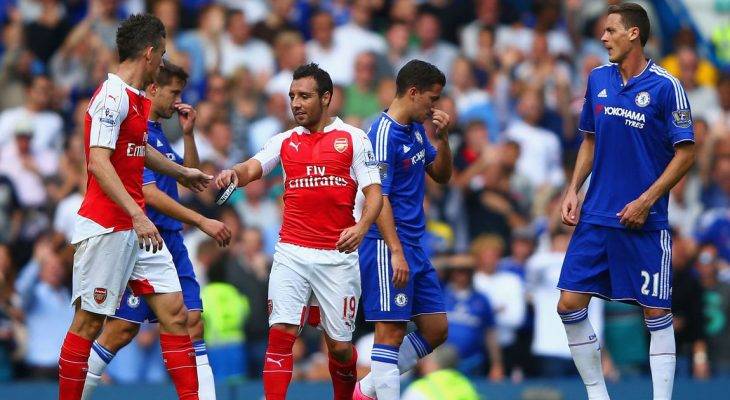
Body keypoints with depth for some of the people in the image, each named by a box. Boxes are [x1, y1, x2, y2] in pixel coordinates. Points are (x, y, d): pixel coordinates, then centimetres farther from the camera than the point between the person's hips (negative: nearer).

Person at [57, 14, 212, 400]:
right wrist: (137, 215, -29)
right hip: (106, 228, -9)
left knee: (174, 312, 3)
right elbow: (98, 162, -23)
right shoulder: (112, 97, -15)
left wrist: (182, 172, 46)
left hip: (137, 229, 9)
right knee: (89, 322, -3)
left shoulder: (137, 99, 14)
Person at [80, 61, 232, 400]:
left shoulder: (157, 132, 17)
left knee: (192, 321, 3)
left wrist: (188, 133, 11)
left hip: (170, 239, 9)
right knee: (122, 329, -8)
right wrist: (202, 222, -19)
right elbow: (150, 195, -20)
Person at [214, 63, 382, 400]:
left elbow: (374, 193, 0)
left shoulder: (354, 139, 4)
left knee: (339, 345, 5)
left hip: (338, 255, -1)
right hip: (292, 253, 1)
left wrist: (361, 227, -20)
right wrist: (234, 173, -27)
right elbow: (251, 169, -3)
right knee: (281, 333, -13)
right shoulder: (284, 141, 12)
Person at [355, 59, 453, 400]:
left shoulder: (416, 130, 13)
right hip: (388, 247, -10)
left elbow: (441, 175, 22)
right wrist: (395, 252, -23)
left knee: (436, 329, 10)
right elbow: (378, 197, -19)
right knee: (391, 331, -9)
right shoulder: (384, 134, -15)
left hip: (414, 246, 10)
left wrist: (442, 137, 4)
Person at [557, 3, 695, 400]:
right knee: (570, 305, 1)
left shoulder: (666, 86, -10)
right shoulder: (598, 79, 6)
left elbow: (685, 153, -9)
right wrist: (573, 191, 5)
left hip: (644, 222, -5)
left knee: (657, 314, -1)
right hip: (596, 217, 6)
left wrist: (646, 201, -14)